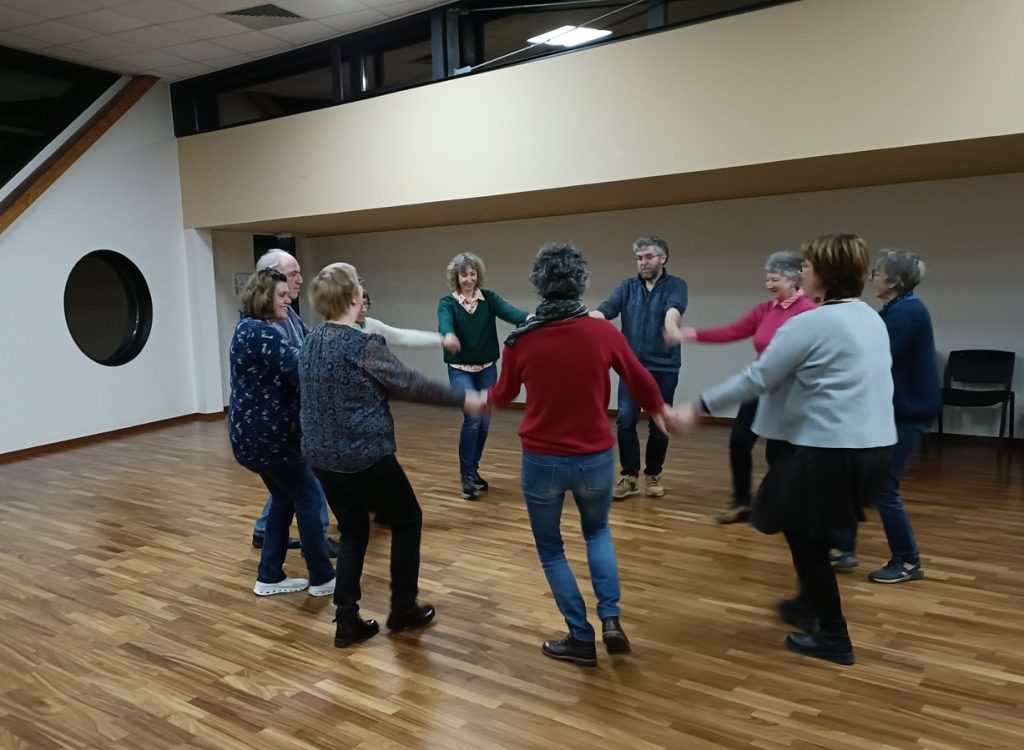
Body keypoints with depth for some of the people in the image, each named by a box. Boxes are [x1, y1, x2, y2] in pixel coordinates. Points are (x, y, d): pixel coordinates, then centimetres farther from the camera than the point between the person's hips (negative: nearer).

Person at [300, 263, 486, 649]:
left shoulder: (310, 343, 6)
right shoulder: (364, 345, -18)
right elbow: (410, 385, -12)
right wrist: (463, 398, -2)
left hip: (321, 457, 7)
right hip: (365, 457, -7)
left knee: (352, 533, 19)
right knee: (407, 519, 14)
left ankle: (347, 622, 19)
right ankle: (403, 609, 22)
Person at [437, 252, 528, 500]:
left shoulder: (488, 298, -2)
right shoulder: (447, 302, -7)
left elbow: (508, 311, -20)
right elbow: (445, 322, -28)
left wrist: (529, 318, -42)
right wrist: (448, 335, -53)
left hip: (487, 368, 3)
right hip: (460, 370, -3)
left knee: (484, 422, 8)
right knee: (472, 418, -16)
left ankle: (472, 470, 27)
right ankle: (466, 474, -2)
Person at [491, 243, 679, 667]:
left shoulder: (521, 341, -10)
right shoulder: (603, 333, -9)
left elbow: (503, 397, 7)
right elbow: (641, 382, 5)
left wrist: (484, 400, 31)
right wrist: (659, 410, 26)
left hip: (542, 460, -1)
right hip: (596, 458, 2)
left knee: (550, 549, 19)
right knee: (597, 531, 29)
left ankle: (581, 639, 23)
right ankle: (610, 619, 15)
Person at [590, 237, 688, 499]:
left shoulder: (675, 285, -1)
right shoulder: (627, 287, 7)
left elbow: (674, 308, -23)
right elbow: (605, 309, -10)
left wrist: (671, 326, -47)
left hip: (664, 368, -1)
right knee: (625, 420, -5)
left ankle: (653, 475, 25)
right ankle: (630, 476, 9)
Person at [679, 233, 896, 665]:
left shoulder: (812, 323, -16)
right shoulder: (871, 319, 11)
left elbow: (756, 379, -15)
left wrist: (700, 407, -7)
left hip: (829, 450, -9)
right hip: (873, 446, 9)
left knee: (804, 538, 8)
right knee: (812, 533, 24)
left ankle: (832, 638, 19)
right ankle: (810, 606, 41)